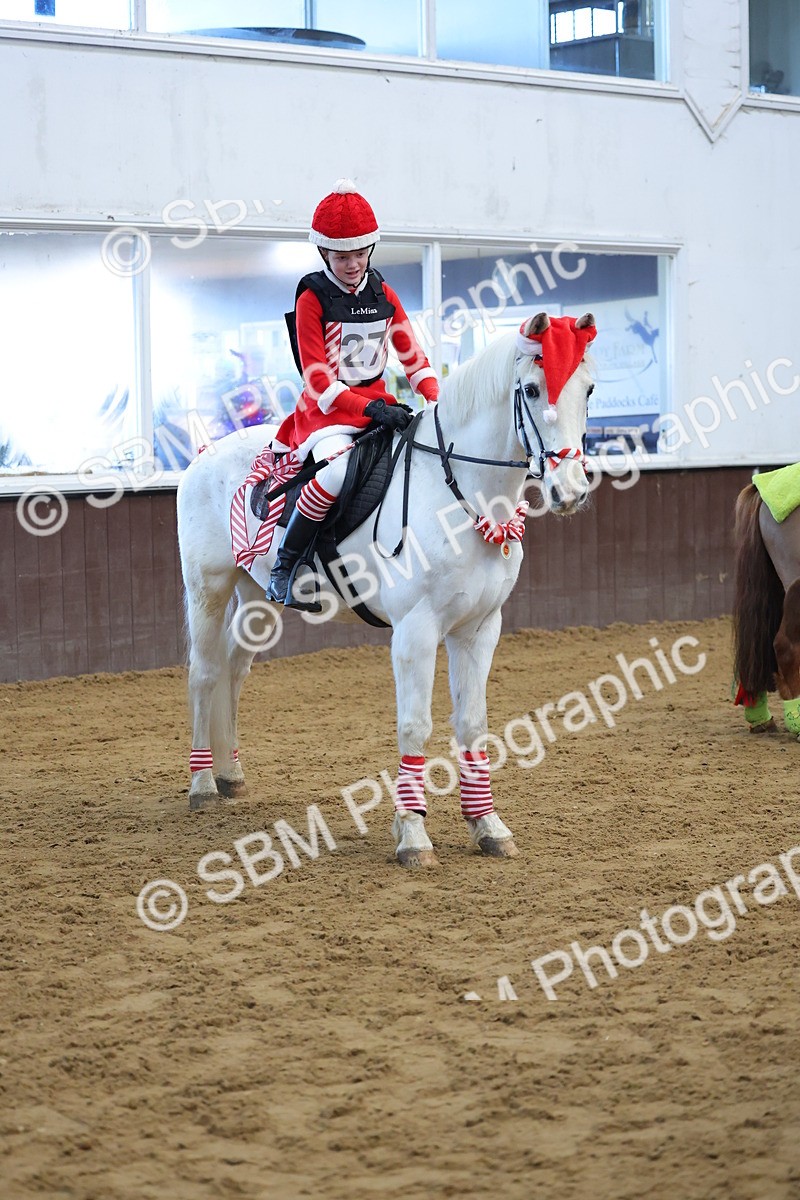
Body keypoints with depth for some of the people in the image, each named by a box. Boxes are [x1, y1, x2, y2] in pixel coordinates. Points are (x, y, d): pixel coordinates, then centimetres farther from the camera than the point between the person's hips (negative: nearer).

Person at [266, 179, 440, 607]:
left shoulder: (383, 295, 10)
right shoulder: (312, 298, -7)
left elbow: (413, 356, 13)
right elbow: (318, 379, -13)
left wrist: (435, 405, -5)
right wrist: (368, 408, -25)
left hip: (379, 404, 6)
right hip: (327, 410, -6)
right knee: (340, 469, -36)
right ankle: (284, 566, -23)